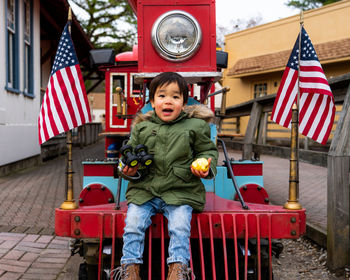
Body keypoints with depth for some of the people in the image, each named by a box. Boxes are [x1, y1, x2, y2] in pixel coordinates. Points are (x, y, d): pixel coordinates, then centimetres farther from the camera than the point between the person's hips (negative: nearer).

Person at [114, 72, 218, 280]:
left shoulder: (195, 126, 2)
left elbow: (208, 150, 11)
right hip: (144, 190, 2)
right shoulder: (142, 127, 7)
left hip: (180, 192, -2)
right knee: (133, 222, -12)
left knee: (180, 226, -19)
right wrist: (129, 169, -4)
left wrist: (206, 166, -9)